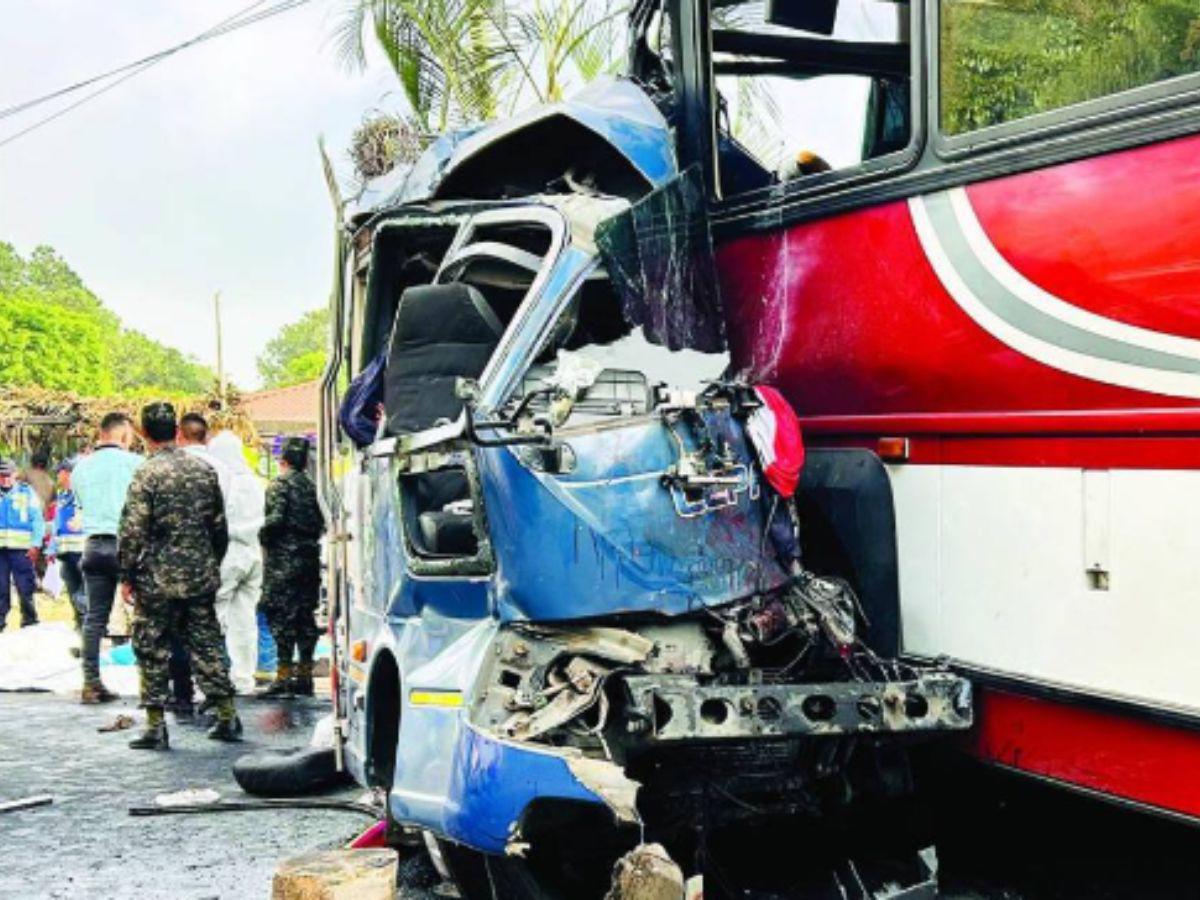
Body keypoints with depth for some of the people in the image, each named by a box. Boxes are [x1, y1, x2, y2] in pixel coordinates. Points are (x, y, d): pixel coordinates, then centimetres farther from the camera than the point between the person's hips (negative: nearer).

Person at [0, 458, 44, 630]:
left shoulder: (27, 493, 6)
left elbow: (37, 520, 3)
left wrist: (35, 545, -7)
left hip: (20, 549, -2)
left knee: (25, 588, -4)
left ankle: (29, 622, 3)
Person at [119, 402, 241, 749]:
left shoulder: (147, 474, -11)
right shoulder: (204, 469, 6)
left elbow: (133, 531, -13)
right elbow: (219, 524, 12)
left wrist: (126, 576, -5)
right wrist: (214, 565, 22)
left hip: (158, 578, -5)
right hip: (201, 576, 5)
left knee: (153, 650, 4)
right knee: (206, 643, 12)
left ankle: (156, 726, 5)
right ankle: (227, 717, 14)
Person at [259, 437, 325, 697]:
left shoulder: (280, 484, -7)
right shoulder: (312, 487, 12)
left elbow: (275, 519, -17)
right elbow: (322, 523, 11)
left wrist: (263, 536, -1)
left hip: (284, 560, -7)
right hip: (310, 558, 7)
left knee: (281, 615, -6)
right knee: (305, 615, 10)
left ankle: (284, 675, -9)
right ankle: (305, 675, 14)